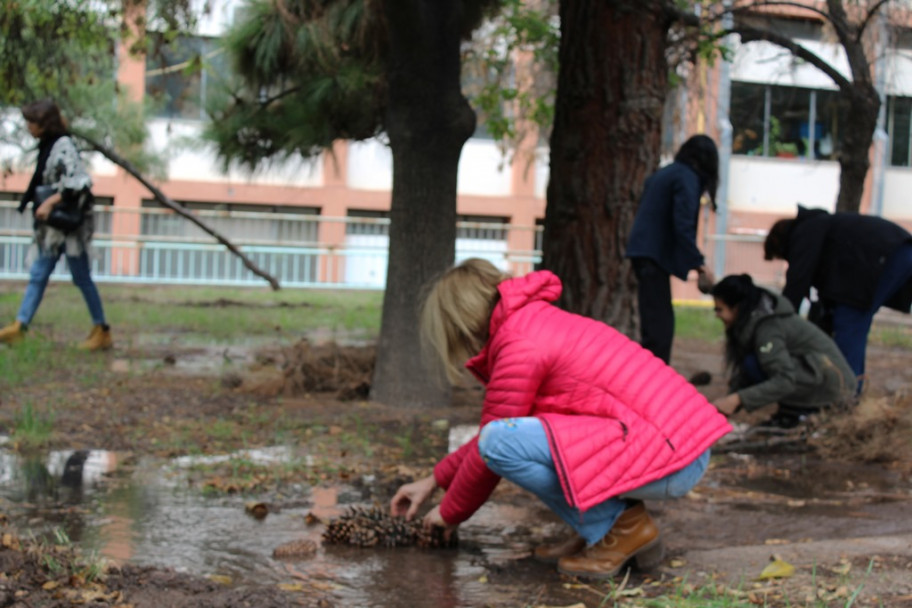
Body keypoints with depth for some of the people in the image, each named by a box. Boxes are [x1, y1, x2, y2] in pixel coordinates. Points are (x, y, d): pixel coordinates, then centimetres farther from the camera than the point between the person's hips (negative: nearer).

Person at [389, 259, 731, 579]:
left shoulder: (520, 347, -11)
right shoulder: (541, 324, 19)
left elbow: (489, 446, -4)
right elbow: (493, 429, 29)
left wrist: (450, 513, 12)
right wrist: (434, 481, 29)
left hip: (670, 459, -10)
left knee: (502, 442, -18)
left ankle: (621, 527, -5)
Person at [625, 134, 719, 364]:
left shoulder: (665, 173, 19)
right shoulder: (687, 179, -9)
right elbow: (683, 226, -18)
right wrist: (699, 264, -17)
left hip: (643, 249, 9)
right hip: (655, 253, -9)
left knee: (656, 320, 13)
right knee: (659, 322, -8)